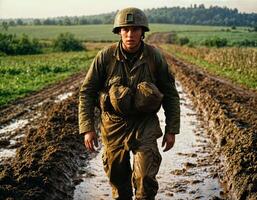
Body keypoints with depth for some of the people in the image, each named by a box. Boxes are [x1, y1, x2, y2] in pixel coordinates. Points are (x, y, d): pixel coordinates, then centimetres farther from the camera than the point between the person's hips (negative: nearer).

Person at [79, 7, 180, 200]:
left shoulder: (155, 57, -9)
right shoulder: (106, 56, -11)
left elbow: (170, 94, 1)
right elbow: (87, 92, -4)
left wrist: (172, 129, -1)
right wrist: (87, 128, -10)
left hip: (145, 123, -1)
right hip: (113, 123, 1)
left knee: (145, 176, -11)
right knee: (117, 176, 13)